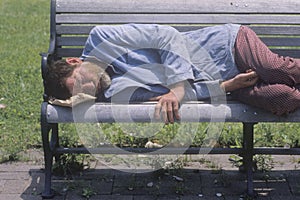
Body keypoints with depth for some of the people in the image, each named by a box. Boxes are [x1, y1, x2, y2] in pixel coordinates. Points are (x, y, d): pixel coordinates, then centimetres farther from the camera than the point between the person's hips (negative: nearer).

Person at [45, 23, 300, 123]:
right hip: (221, 79, 1)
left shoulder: (101, 39, -9)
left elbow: (167, 35, -13)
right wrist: (225, 87, -20)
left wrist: (178, 86, -25)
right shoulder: (116, 95, -5)